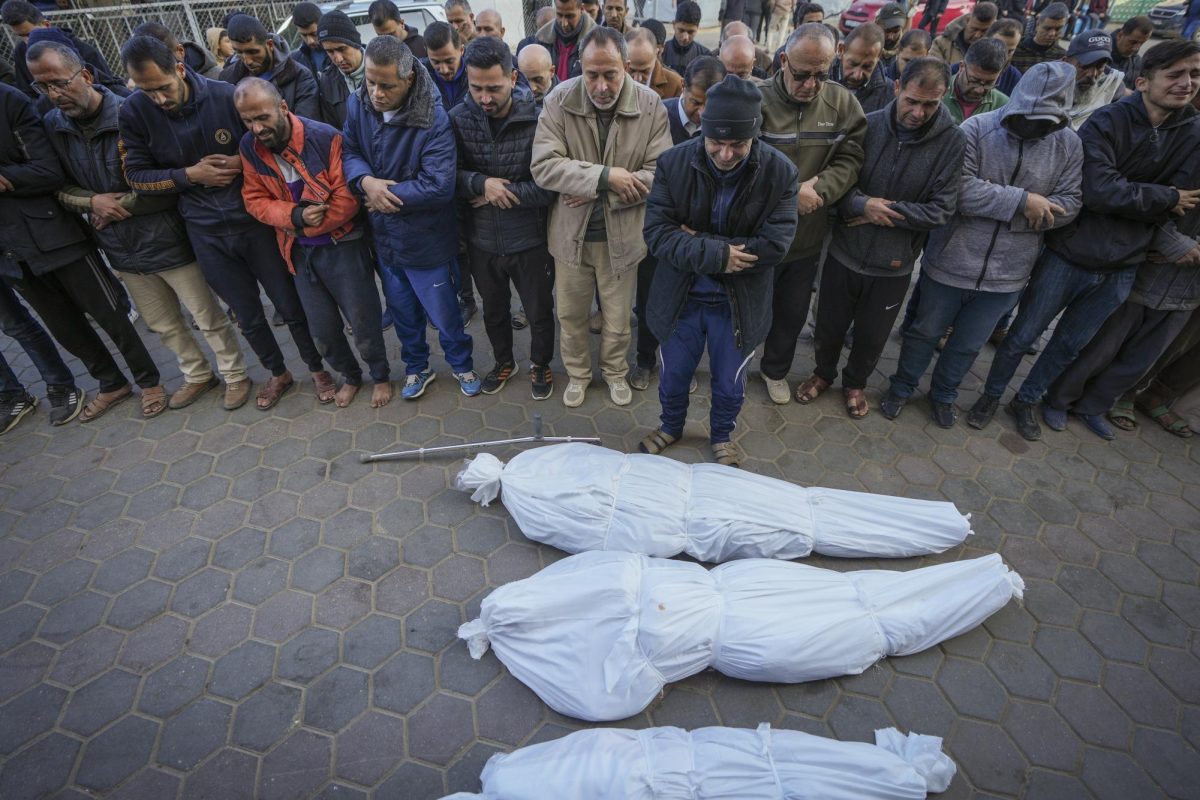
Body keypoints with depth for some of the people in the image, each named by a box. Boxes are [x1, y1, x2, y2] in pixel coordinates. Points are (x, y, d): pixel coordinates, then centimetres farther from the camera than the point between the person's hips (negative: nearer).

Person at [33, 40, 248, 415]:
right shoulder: (51, 126, 2)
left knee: (209, 319, 5)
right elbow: (56, 187, 9)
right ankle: (198, 375, 36)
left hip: (168, 242, -6)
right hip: (123, 251, 6)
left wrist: (122, 205, -12)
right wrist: (92, 201, -11)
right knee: (163, 324, 18)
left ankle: (235, 375, 23)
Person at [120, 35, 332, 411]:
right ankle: (278, 373, 33)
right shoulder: (134, 112, -4)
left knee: (291, 305, 6)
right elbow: (136, 175, 0)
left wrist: (242, 163, -17)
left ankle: (317, 368, 25)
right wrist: (190, 174, -12)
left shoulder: (226, 95, -10)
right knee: (248, 316, 12)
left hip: (255, 221, -2)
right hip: (206, 233, 2)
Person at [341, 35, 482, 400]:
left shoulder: (434, 120, -21)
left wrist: (386, 195, -20)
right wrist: (365, 181, -20)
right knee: (402, 313, 20)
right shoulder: (357, 104, -4)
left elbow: (439, 185, -28)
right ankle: (417, 368, 43)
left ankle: (462, 365, 38)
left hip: (427, 242, -5)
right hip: (384, 238, 5)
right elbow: (348, 151, 3)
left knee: (444, 314, 11)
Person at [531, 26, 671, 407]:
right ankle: (577, 373, 42)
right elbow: (543, 166, -19)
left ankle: (615, 371, 43)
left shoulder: (651, 105, -9)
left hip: (622, 234, 0)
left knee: (618, 317, 16)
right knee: (571, 314, 17)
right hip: (571, 232, 1)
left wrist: (597, 190, -21)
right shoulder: (559, 100, -10)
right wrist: (606, 176, -27)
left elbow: (661, 172, -13)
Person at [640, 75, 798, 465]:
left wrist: (697, 243, -21)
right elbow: (656, 231, -17)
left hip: (740, 302, 0)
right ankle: (671, 427, 49)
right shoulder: (674, 162, -12)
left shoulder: (780, 172, -14)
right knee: (673, 376, 19)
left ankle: (722, 436, 47)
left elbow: (773, 245, -20)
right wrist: (716, 253, -29)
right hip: (680, 297, 1)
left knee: (729, 383, 18)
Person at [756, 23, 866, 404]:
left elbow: (850, 159, -4)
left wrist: (818, 191, -22)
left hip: (808, 236, 4)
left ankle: (776, 370, 42)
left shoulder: (843, 102, -2)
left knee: (793, 313, 19)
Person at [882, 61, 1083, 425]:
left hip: (1007, 272, 3)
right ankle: (902, 386, 35)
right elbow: (959, 188, -23)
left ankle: (943, 393, 40)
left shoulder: (1069, 145, -3)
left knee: (969, 343, 18)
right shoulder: (977, 129, -12)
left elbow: (1069, 204, -7)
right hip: (951, 261, -3)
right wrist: (1022, 201, -23)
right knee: (926, 331, 14)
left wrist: (1000, 208, -18)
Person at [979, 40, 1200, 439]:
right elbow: (1099, 191, -21)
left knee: (1070, 345, 15)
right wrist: (1166, 199, -11)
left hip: (1121, 270, 5)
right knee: (1023, 335, 5)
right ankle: (991, 395, 25)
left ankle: (1026, 401, 32)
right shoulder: (1106, 122, -12)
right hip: (1070, 257, -5)